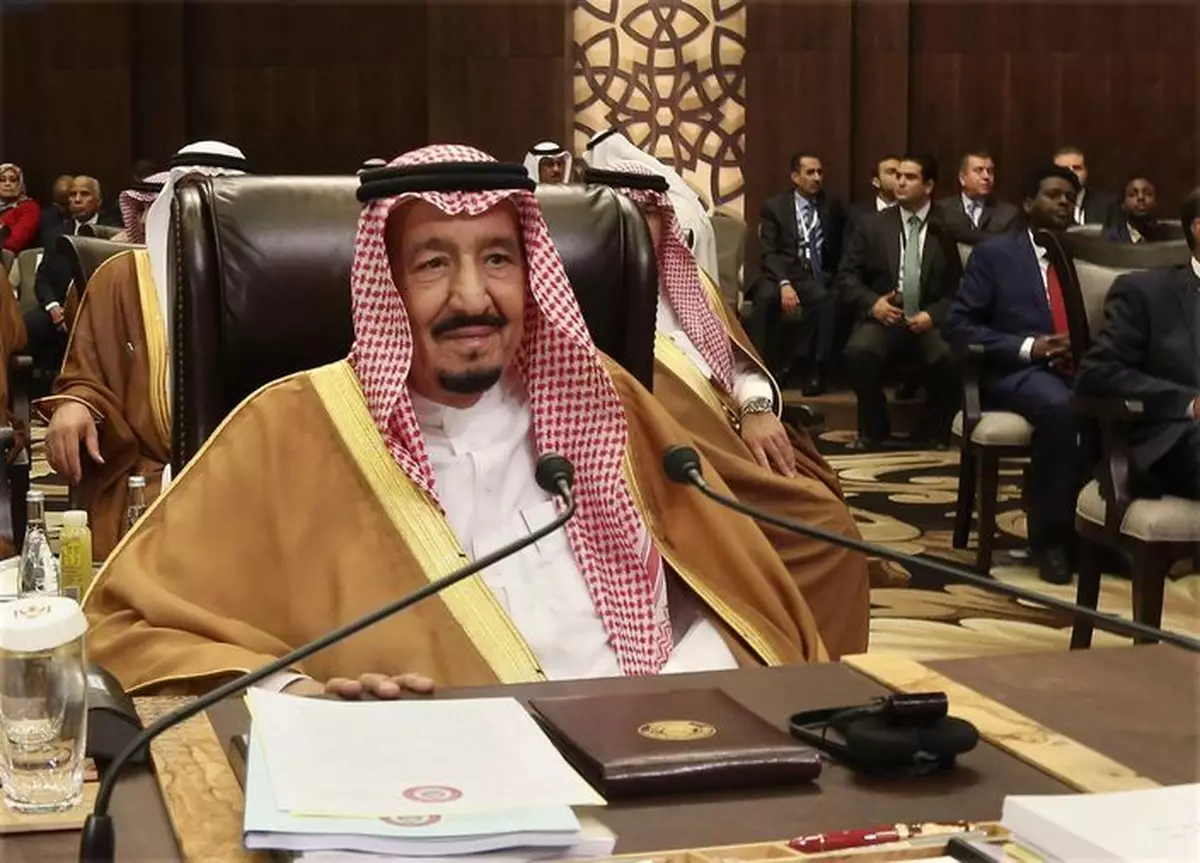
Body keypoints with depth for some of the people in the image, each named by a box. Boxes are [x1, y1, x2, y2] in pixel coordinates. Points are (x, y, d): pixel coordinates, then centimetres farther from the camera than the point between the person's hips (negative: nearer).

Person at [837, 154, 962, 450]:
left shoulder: (947, 228, 6)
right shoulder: (872, 224, 11)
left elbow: (959, 286, 4)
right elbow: (847, 275, 8)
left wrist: (933, 315, -13)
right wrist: (872, 303, -10)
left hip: (931, 320, -1)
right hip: (884, 316, 1)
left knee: (950, 356, -34)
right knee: (858, 351, -32)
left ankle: (933, 431, -5)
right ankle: (873, 429, -6)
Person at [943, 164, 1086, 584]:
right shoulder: (994, 254, 8)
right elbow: (957, 325, 1)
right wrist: (1026, 347, -12)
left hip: (1077, 370, 3)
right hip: (1016, 373, -3)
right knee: (1059, 406, -39)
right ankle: (1050, 535, -25)